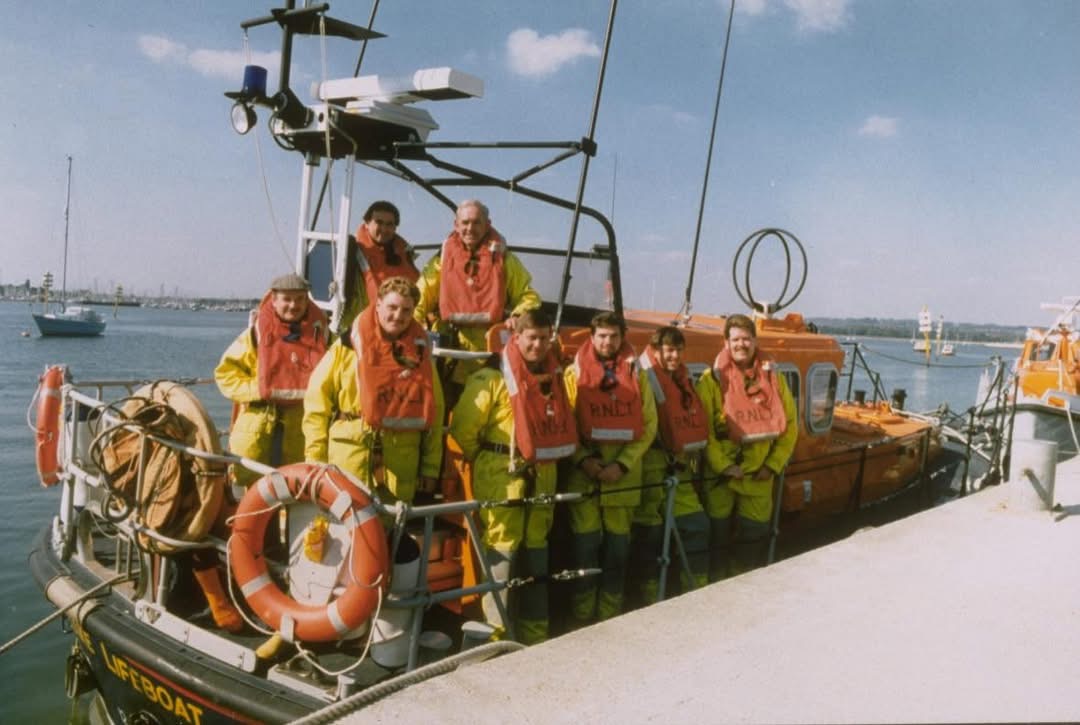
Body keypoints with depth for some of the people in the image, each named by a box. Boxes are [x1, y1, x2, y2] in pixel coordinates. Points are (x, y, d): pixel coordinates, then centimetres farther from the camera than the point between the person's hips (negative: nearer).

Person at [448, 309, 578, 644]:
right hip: (502, 478, -6)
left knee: (536, 554, 13)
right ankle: (495, 634, 7)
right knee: (501, 553, -4)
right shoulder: (493, 377, -11)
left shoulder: (554, 376, 10)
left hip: (541, 478, 7)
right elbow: (463, 429, -11)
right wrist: (483, 463, 1)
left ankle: (534, 636, 24)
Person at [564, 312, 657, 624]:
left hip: (624, 474, 2)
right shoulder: (574, 374, 2)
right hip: (584, 473, -2)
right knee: (586, 544, 0)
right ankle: (582, 617, 13)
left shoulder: (637, 374, 7)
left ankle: (610, 617, 21)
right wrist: (583, 459, -15)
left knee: (618, 545, 8)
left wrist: (622, 464, -8)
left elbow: (648, 426, 3)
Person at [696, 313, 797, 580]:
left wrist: (773, 465, -1)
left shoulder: (773, 378, 5)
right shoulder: (712, 379, -6)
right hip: (720, 475, -3)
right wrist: (722, 466, -16)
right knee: (718, 536, 6)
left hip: (758, 475, 3)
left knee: (755, 537, 12)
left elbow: (789, 425, 7)